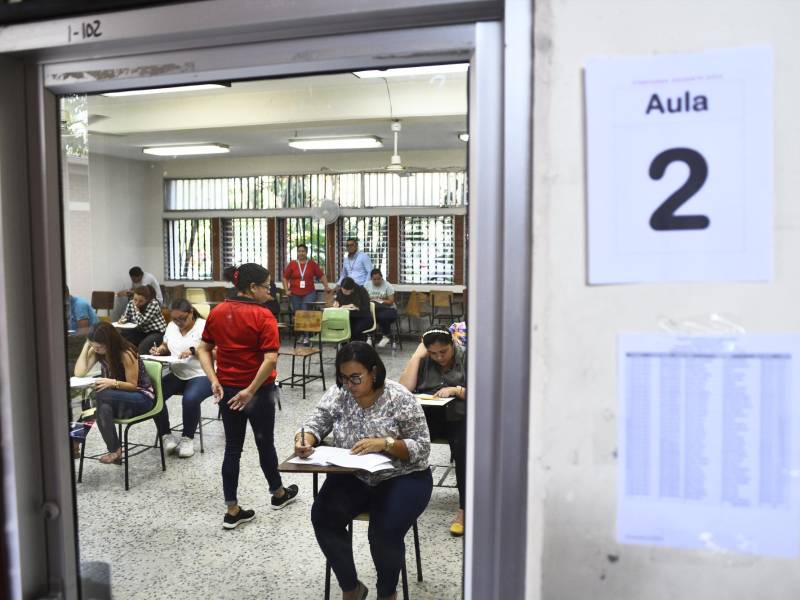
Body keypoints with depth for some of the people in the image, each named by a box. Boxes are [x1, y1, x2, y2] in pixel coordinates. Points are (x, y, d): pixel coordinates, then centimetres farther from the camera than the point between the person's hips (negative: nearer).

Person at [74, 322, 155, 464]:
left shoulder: (126, 353, -21)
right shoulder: (96, 351, -1)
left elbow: (132, 385, -15)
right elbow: (79, 373, -10)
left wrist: (112, 383, -33)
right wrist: (86, 346, -14)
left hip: (141, 397, -6)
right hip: (118, 397, 6)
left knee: (101, 396, -33)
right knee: (104, 409, -33)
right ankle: (114, 450, -23)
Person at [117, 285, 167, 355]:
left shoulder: (154, 304, -21)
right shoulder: (131, 303, -4)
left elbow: (141, 322, -26)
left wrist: (136, 308, -22)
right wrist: (123, 319, -13)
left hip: (157, 332, -7)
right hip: (141, 332, 7)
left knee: (142, 347, -31)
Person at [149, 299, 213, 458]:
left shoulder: (204, 326, -10)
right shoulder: (171, 326, 11)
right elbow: (165, 346, 24)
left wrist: (194, 351, -27)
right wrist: (159, 350, 1)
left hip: (201, 375, -6)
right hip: (176, 375, 6)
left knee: (190, 399, -34)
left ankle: (188, 438, -8)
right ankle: (166, 434, 1)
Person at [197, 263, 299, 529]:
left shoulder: (216, 312, 1)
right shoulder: (263, 316, -17)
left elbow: (203, 349, 3)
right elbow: (270, 359, -25)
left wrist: (214, 380, -4)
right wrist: (251, 390, -19)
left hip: (227, 390, 5)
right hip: (258, 391, -4)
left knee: (232, 448, 12)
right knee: (265, 442, 15)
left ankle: (232, 510, 15)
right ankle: (278, 493, 36)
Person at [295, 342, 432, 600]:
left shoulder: (400, 399, -15)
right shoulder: (338, 394, -3)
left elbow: (422, 448, -13)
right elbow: (316, 423, -1)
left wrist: (384, 443, -28)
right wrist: (305, 440, -25)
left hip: (401, 478, -4)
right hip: (352, 477, 4)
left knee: (385, 531, -27)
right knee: (323, 517, -20)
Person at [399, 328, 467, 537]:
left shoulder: (466, 358, 3)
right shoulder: (423, 360, 12)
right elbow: (404, 389, -2)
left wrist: (455, 390, -15)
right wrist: (417, 355, -4)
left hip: (458, 416, -3)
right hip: (426, 416, 3)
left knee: (462, 446, -34)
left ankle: (464, 508, -25)